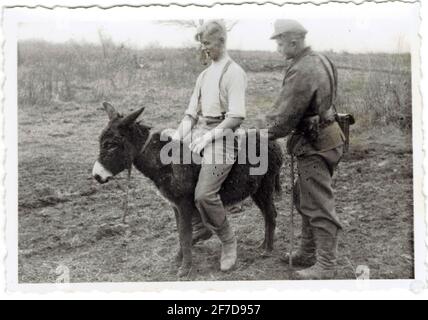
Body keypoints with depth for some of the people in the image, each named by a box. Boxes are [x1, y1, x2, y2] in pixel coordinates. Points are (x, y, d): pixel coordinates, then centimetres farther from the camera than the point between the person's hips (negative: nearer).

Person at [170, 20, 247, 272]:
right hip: (199, 131, 8)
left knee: (204, 194, -20)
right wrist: (178, 136, 3)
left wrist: (209, 136, -19)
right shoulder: (204, 75, 19)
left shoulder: (234, 72, -5)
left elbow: (236, 117, -14)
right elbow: (191, 113, 17)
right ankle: (205, 225, 22)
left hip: (222, 134, -8)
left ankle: (229, 240, 4)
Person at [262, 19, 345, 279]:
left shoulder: (301, 72, -22)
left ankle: (326, 266, 6)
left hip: (315, 145, -10)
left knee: (319, 205, -3)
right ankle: (308, 254, 30)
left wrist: (266, 132, -3)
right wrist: (273, 119, 12)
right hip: (324, 135, 10)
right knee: (305, 198, 19)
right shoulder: (320, 61, 11)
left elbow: (285, 117, -20)